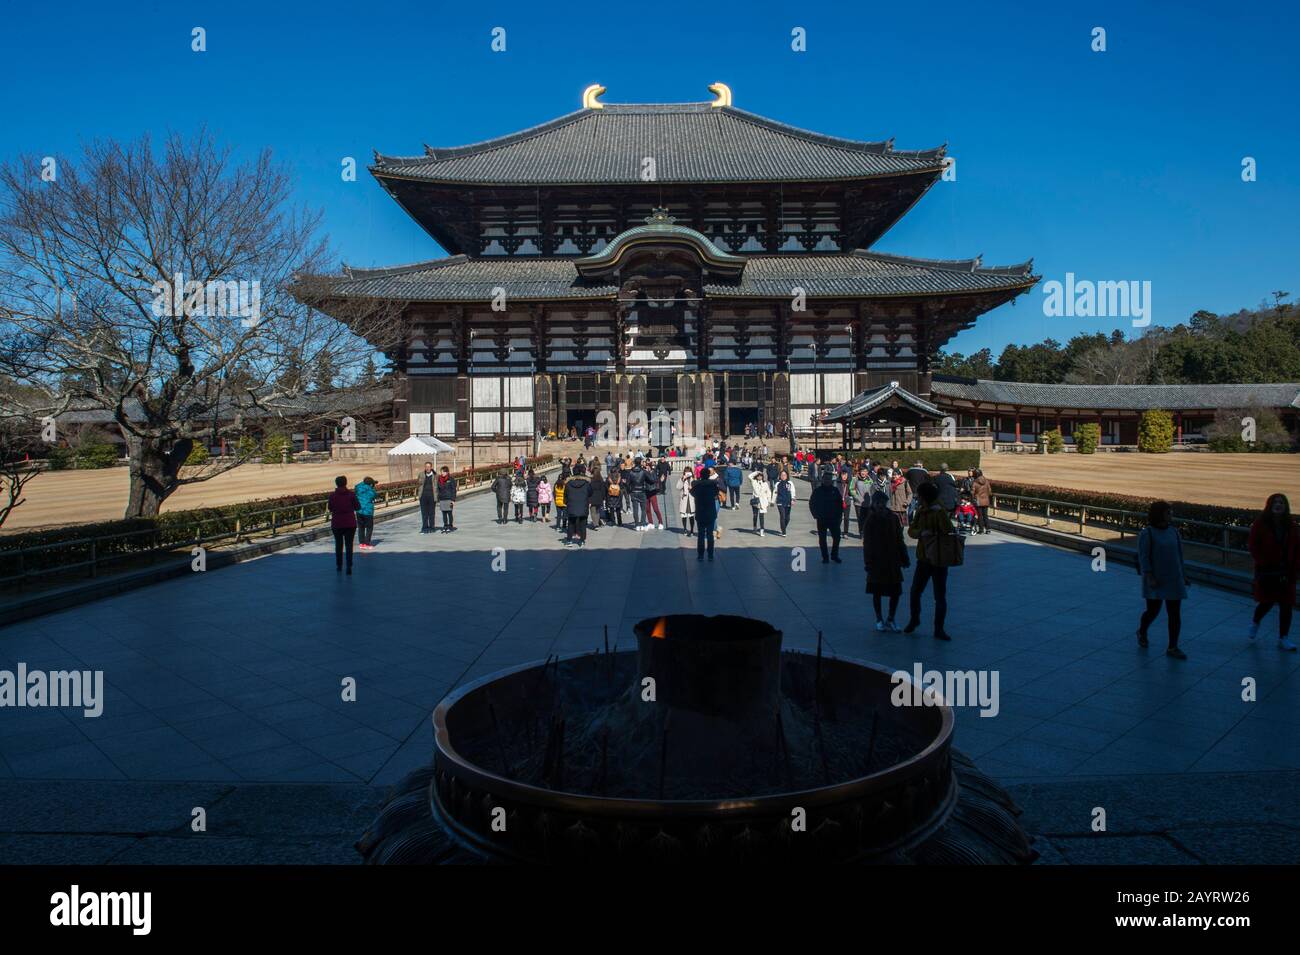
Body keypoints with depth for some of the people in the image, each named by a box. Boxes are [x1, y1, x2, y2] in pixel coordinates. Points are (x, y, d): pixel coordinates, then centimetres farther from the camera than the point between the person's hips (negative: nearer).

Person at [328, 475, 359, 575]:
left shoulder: (332, 496, -6)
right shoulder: (351, 494, -8)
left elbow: (330, 508, 5)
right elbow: (358, 506, -2)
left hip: (337, 524, 1)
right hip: (350, 523, -1)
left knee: (338, 544, 18)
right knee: (349, 545, 1)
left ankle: (339, 565, 25)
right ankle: (349, 567, -10)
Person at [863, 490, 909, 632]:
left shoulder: (893, 518, 1)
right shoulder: (870, 521, -6)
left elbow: (899, 540, 6)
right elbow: (867, 543, -6)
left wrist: (904, 558, 4)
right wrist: (867, 562, -11)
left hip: (892, 561, 2)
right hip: (876, 562, -2)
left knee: (895, 591, 3)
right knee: (877, 592, 7)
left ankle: (890, 619, 21)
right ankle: (879, 620, 22)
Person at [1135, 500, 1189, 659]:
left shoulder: (1173, 531, 5)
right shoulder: (1147, 533, -12)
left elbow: (1179, 554, 11)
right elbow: (1143, 557, -14)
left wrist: (1183, 574, 12)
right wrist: (1149, 577, -19)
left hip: (1173, 579, 5)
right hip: (1155, 580, -5)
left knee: (1175, 613, 3)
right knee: (1153, 611, 3)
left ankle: (1172, 647, 11)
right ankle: (1142, 632, 34)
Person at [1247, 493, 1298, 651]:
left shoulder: (1291, 527, 3)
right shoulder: (1260, 524, -6)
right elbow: (1252, 546, -6)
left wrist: (1294, 570, -5)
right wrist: (1264, 562, -14)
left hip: (1286, 572, 3)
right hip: (1267, 571, -3)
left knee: (1286, 605, 3)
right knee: (1267, 602, -1)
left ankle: (1283, 638, 14)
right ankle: (1255, 622, 31)